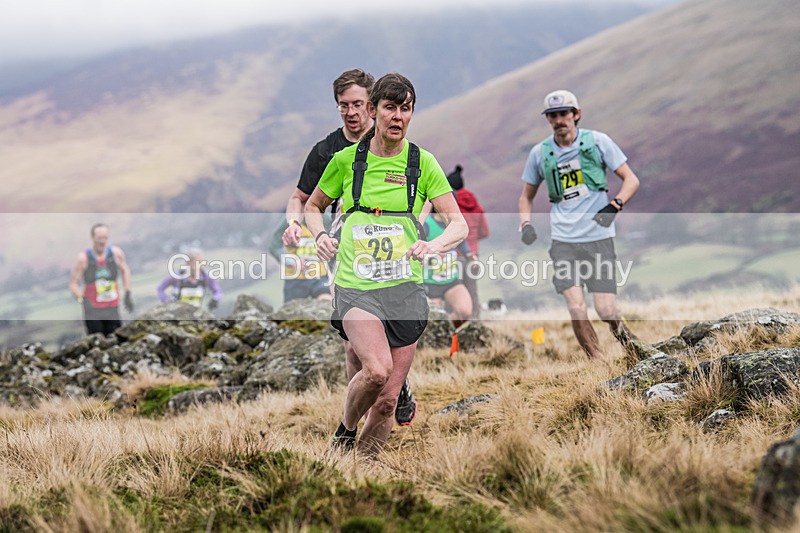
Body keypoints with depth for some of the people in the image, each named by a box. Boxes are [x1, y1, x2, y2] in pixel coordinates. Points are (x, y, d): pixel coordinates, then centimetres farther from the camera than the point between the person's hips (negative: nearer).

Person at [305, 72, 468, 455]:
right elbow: (312, 207, 19)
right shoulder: (346, 159, 3)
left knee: (387, 401, 1)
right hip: (355, 286, -2)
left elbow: (458, 224, 0)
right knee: (377, 370, -28)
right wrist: (321, 235, -2)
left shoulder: (422, 163, 3)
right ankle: (346, 428, 2)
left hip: (404, 289, 2)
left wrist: (433, 245, -21)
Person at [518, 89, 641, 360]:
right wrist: (526, 224, 2)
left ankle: (629, 343, 23)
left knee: (606, 310, -8)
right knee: (576, 310, -13)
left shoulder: (598, 141, 0)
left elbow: (631, 180, 3)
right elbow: (527, 196, 21)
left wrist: (614, 206, -14)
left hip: (598, 238, -1)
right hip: (563, 241, 2)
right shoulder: (540, 153, 7)